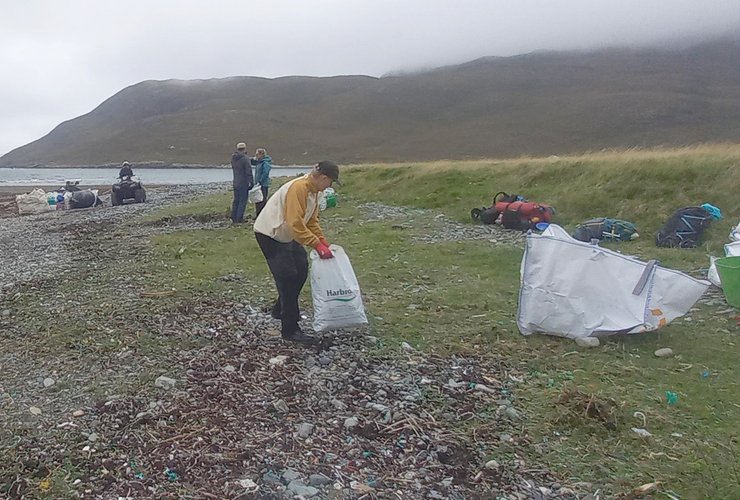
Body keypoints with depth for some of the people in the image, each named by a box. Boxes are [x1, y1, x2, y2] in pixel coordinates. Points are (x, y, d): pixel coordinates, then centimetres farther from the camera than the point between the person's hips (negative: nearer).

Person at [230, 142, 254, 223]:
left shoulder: (233, 158, 8)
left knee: (236, 200, 16)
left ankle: (233, 218, 20)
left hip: (235, 183, 7)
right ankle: (239, 219, 1)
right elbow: (248, 172, -18)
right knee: (242, 201, 0)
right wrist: (251, 182, -14)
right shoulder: (245, 158, -16)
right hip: (243, 184, -7)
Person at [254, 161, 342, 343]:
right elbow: (295, 223, -33)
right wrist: (317, 245, -31)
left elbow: (312, 220, 11)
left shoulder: (313, 190, 4)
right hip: (269, 234, -10)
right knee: (287, 278, -11)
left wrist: (323, 241, 1)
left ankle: (280, 310, 31)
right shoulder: (298, 188, -28)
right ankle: (290, 329, -4)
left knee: (301, 271, 13)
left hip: (286, 235, 10)